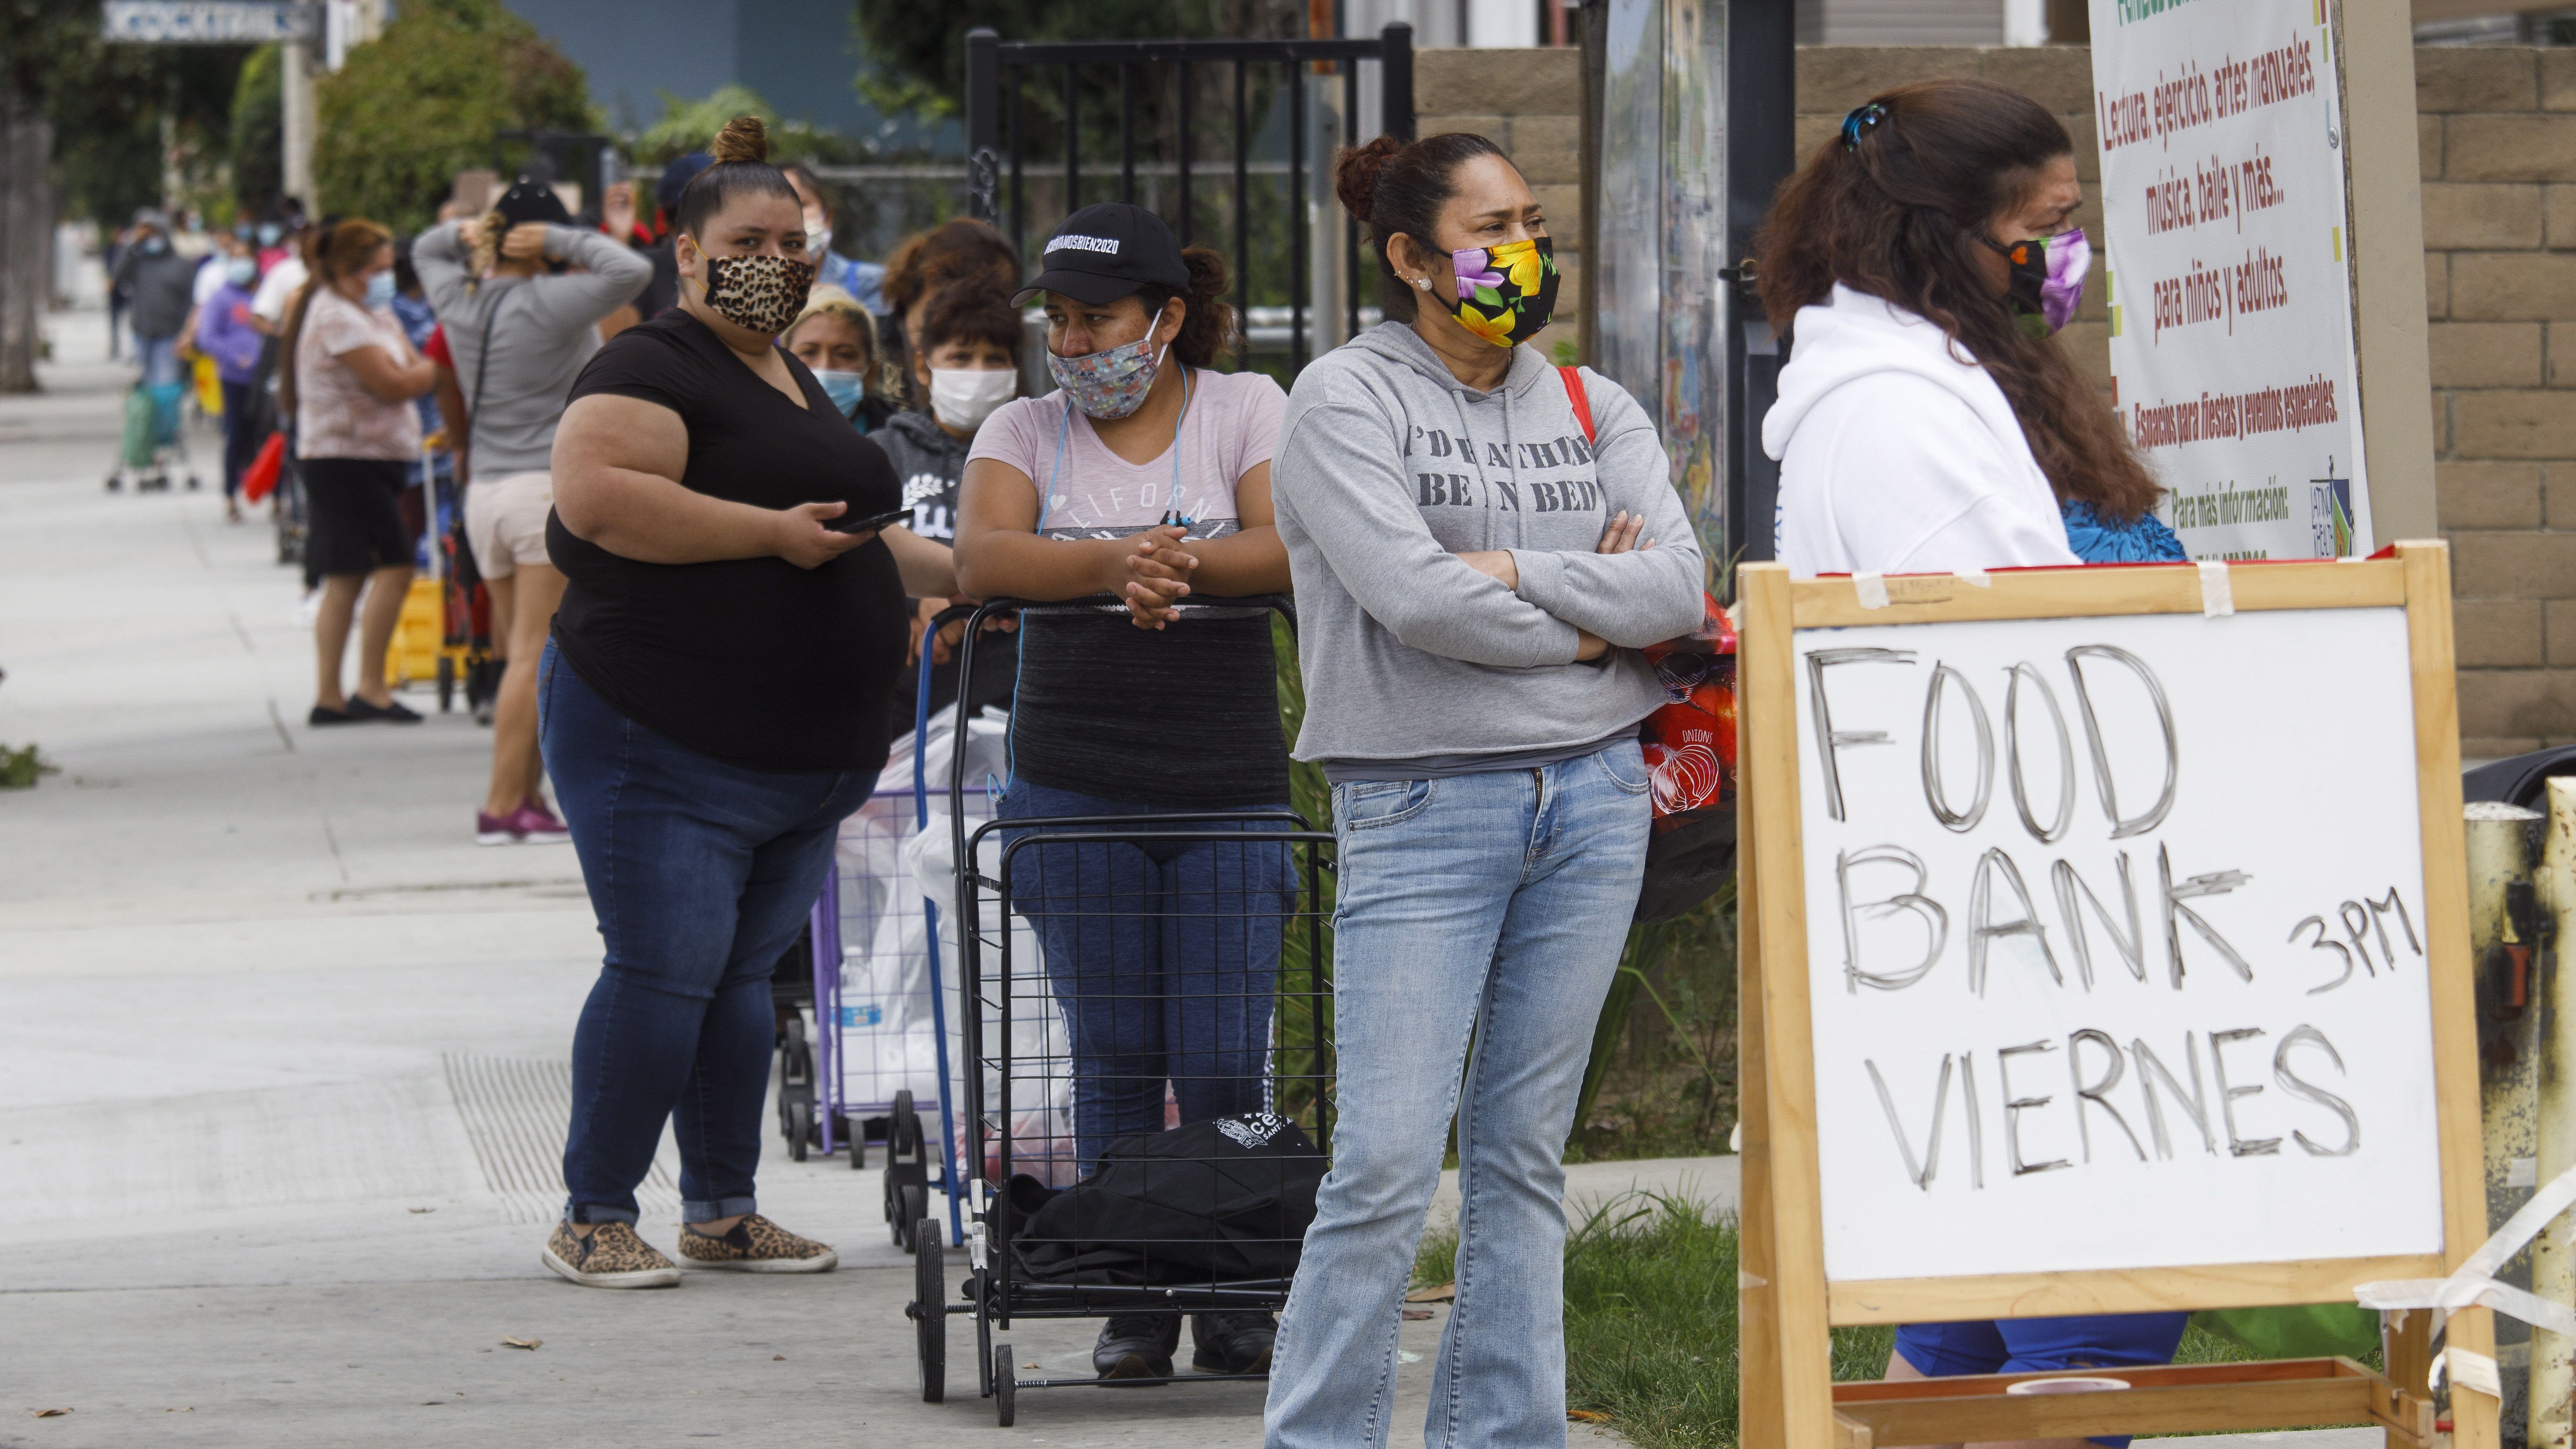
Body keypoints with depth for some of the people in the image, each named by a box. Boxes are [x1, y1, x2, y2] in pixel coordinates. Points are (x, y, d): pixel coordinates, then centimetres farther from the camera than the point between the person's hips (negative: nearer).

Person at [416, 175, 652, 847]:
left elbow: (425, 251, 28)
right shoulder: (546, 304, -11)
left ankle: (528, 795, 11)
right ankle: (503, 804, -10)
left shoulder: (461, 299, 8)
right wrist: (563, 242, -10)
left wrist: (467, 234, 7)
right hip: (549, 488, -7)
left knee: (522, 658, 12)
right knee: (534, 658, -7)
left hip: (486, 491, 7)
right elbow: (631, 271, -21)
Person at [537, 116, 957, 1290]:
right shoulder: (654, 370, -9)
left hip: (805, 755, 9)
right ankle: (592, 1221, -2)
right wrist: (776, 533, -24)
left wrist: (961, 572, 20)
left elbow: (842, 542, 34)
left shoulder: (795, 385, 21)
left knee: (744, 974, 11)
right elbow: (594, 494, -27)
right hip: (668, 746, -9)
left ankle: (723, 1212, 17)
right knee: (666, 972, -10)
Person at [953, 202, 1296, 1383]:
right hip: (1077, 789, 1)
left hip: (1229, 791, -1)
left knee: (1224, 1065, -3)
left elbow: (1292, 550, -10)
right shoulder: (1024, 432, 8)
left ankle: (1233, 1298, 8)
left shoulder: (1245, 410, 5)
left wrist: (1180, 561, -25)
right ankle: (1130, 1300, 9)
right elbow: (981, 558, -10)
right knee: (1114, 1061, 2)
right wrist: (1110, 563, -25)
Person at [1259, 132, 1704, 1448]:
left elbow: (1678, 588, 0)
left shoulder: (1592, 409, 12)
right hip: (1422, 806, -5)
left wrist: (1517, 572, -10)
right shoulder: (1347, 399, -3)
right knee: (1387, 1165, -9)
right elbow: (1414, 599, -15)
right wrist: (1585, 624, -4)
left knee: (1524, 1152, 8)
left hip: (1593, 794, 5)